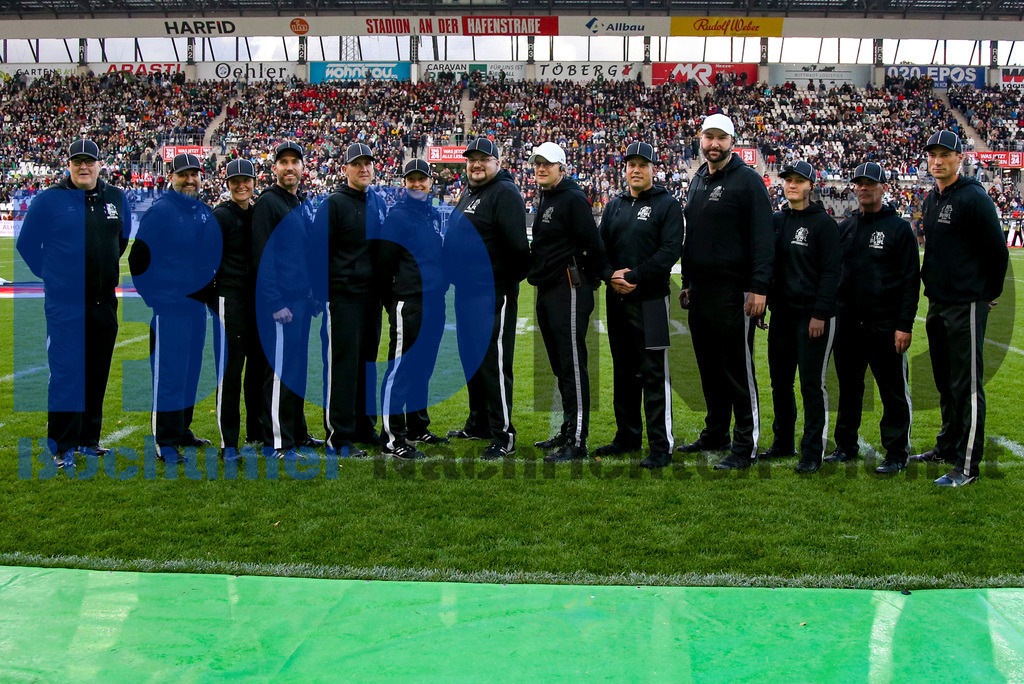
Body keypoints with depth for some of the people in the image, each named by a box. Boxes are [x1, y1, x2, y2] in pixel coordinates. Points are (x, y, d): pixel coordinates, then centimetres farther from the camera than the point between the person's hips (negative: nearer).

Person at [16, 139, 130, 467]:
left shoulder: (116, 198, 8)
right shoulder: (48, 200, -4)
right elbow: (26, 245, 4)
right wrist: (51, 276, 4)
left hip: (104, 302, 4)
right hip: (65, 304, -4)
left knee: (97, 374, 10)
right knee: (66, 373, -6)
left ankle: (88, 438, 22)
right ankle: (63, 447, 2)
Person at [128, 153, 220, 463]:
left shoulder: (206, 214, 13)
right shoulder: (160, 211, -8)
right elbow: (138, 257, -11)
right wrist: (151, 295, -11)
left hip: (197, 304, 7)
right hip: (168, 306, -7)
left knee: (190, 370, 13)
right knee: (168, 372, -6)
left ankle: (182, 429, 25)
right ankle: (165, 441, -1)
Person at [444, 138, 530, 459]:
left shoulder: (504, 193, -12)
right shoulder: (468, 194, 19)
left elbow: (517, 245, -22)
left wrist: (508, 280, -16)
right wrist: (458, 277, 18)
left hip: (493, 295, -10)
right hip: (466, 292, 10)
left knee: (494, 363, -8)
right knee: (471, 359, 17)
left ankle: (503, 436, -2)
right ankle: (478, 424, 31)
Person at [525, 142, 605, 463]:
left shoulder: (573, 199, -11)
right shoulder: (546, 199, 19)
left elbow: (593, 244, -15)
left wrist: (590, 280, -8)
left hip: (569, 292, -10)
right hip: (546, 292, 10)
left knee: (573, 367, -9)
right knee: (560, 366, 15)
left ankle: (577, 442, -6)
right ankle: (567, 432, 24)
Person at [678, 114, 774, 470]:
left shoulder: (747, 180, -6)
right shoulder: (698, 180, 17)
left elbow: (762, 237, -12)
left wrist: (759, 287, -19)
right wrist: (687, 283, 21)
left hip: (732, 293, -7)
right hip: (699, 291, 7)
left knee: (738, 370, -4)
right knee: (709, 369, 14)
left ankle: (746, 446, 2)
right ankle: (715, 434, 26)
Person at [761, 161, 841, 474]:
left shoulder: (823, 223, -5)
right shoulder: (776, 221, 13)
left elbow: (831, 272, -8)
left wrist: (820, 313, -14)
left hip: (812, 315, -6)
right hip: (781, 313, 6)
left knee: (811, 385, -3)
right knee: (780, 381, 11)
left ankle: (813, 451, 4)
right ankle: (783, 442, 25)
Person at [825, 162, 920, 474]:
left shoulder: (899, 228, -1)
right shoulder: (845, 228, 14)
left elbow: (911, 281, -4)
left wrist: (904, 325, -11)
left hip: (885, 325, -5)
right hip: (848, 324, 5)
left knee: (893, 391, 1)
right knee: (848, 388, 12)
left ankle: (896, 453, 9)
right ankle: (846, 446, 23)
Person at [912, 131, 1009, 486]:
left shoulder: (974, 198, -13)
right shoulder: (931, 199, 13)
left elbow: (998, 250, -10)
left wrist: (990, 293, -2)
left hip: (966, 305, -8)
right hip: (937, 303, 8)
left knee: (967, 386, -4)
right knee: (945, 381, 17)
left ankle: (968, 465, 0)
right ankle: (947, 447, 30)